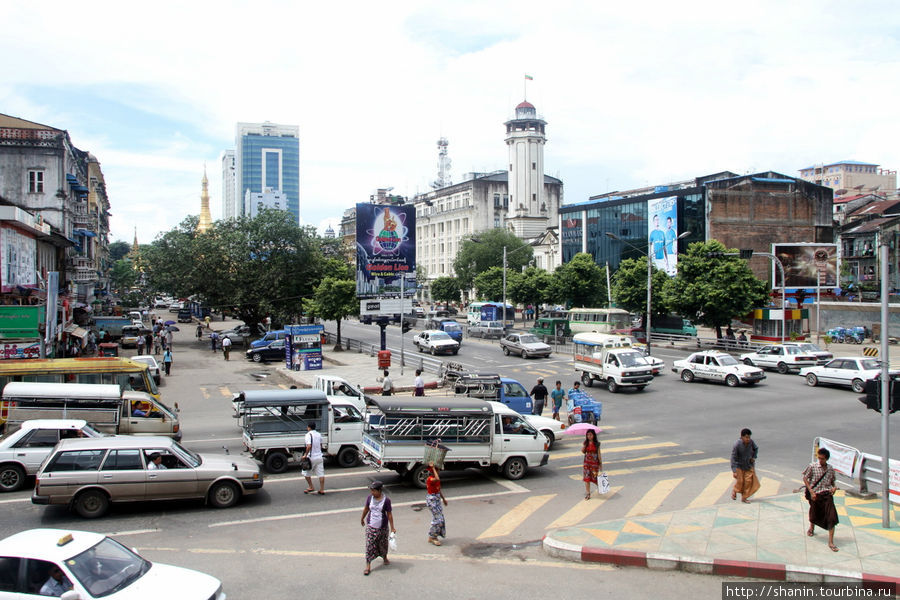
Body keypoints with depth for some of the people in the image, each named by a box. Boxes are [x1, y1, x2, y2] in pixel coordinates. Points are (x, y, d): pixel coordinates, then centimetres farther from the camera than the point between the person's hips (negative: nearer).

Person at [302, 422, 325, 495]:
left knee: (306, 473, 13)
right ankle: (322, 490, 7)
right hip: (319, 457, 6)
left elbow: (309, 446, -24)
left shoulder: (309, 434, -13)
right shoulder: (319, 434, 9)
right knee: (321, 474, 5)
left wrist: (306, 454, -15)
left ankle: (311, 487, 17)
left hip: (312, 457, -6)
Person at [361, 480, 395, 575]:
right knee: (369, 545, -4)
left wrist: (392, 527, -5)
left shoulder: (386, 500, -14)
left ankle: (385, 558, 44)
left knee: (383, 544, 16)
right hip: (370, 526, 1)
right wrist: (362, 519, 22)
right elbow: (366, 509, 10)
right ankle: (368, 566, 3)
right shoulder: (370, 498, -7)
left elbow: (389, 514, -8)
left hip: (382, 527, -1)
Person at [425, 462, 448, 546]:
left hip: (437, 499, 9)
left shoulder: (435, 478, 8)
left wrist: (443, 499, 26)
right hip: (431, 499, -9)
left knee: (440, 518, 11)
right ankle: (432, 537, 5)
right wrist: (433, 468, -35)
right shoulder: (430, 479, -21)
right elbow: (437, 479, -44)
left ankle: (434, 536, 23)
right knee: (438, 518, -9)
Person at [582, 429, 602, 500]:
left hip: (595, 462, -2)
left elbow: (599, 454, 1)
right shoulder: (585, 443, 2)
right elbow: (582, 451, -8)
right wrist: (584, 442, -14)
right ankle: (587, 494, 8)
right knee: (587, 478, -1)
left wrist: (601, 463, 1)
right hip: (587, 462, 2)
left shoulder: (597, 443, -3)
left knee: (595, 477, 1)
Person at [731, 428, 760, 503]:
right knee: (740, 481, -2)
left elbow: (756, 448, 12)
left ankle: (744, 498, 12)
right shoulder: (737, 445, -26)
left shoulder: (751, 442, -14)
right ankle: (734, 491, 31)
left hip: (749, 466, 3)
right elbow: (733, 458, -24)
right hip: (739, 466, -3)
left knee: (749, 481, -3)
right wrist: (734, 471, -27)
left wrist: (754, 457, -3)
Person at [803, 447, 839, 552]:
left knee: (831, 517, -11)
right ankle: (811, 528, 52)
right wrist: (811, 492, -9)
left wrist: (834, 487, -7)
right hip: (815, 494, -1)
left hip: (827, 494, 1)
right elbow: (805, 478, -3)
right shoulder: (812, 467, -8)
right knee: (814, 514, 18)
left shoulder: (830, 469, 1)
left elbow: (832, 480, 15)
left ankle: (831, 542, -6)